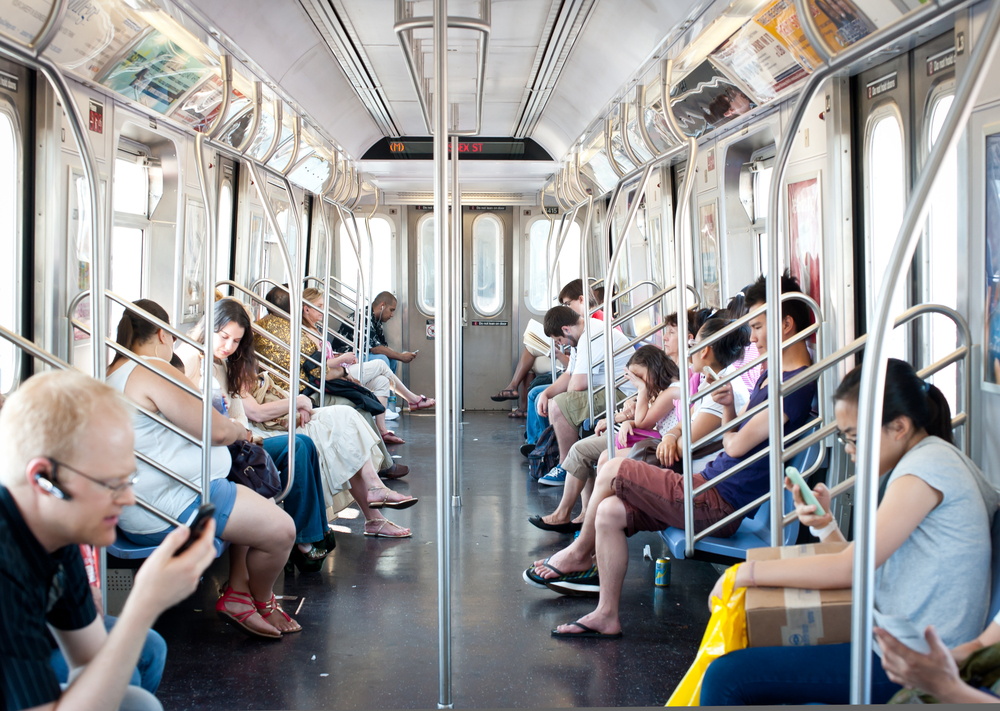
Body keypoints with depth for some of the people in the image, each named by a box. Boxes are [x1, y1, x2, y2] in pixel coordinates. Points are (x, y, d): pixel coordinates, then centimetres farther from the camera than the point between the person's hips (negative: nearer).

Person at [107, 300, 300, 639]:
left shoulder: (113, 373, 16)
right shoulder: (154, 370, -17)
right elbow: (217, 430, -18)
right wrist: (241, 430, 4)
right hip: (166, 509, -12)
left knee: (254, 502, 27)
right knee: (281, 529, -13)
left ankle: (237, 592, 21)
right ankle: (262, 603, 14)